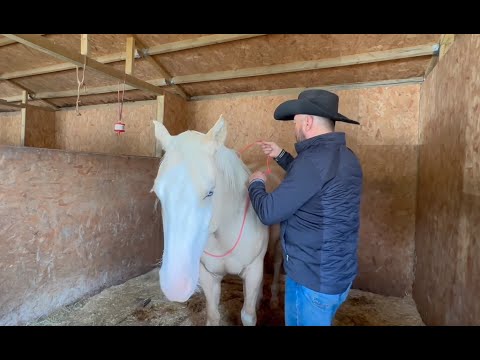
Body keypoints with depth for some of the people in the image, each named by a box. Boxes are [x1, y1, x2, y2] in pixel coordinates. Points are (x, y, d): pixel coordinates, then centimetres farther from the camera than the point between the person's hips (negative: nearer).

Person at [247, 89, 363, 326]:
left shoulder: (314, 159, -27)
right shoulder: (345, 157, 4)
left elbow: (269, 213, -22)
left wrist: (255, 184, -3)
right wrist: (280, 156, 20)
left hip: (314, 277, -9)